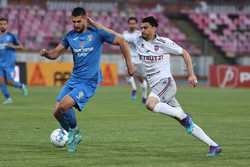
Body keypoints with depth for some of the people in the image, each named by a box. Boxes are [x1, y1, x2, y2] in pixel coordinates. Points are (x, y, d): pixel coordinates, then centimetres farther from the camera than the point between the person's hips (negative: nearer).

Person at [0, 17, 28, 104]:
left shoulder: (11, 36, -1)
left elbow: (21, 47, 3)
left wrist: (13, 46, -14)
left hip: (9, 63, -3)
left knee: (9, 81, -10)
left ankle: (21, 86, 20)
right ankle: (8, 98, 8)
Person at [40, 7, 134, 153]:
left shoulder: (97, 34, -7)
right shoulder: (70, 36, 6)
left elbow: (122, 42, -4)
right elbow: (55, 53, 9)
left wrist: (129, 65, -9)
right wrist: (46, 53, -14)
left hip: (89, 81, -6)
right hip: (74, 79, 6)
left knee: (64, 105, -24)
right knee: (57, 112, -3)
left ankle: (74, 131, 3)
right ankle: (73, 135, 21)